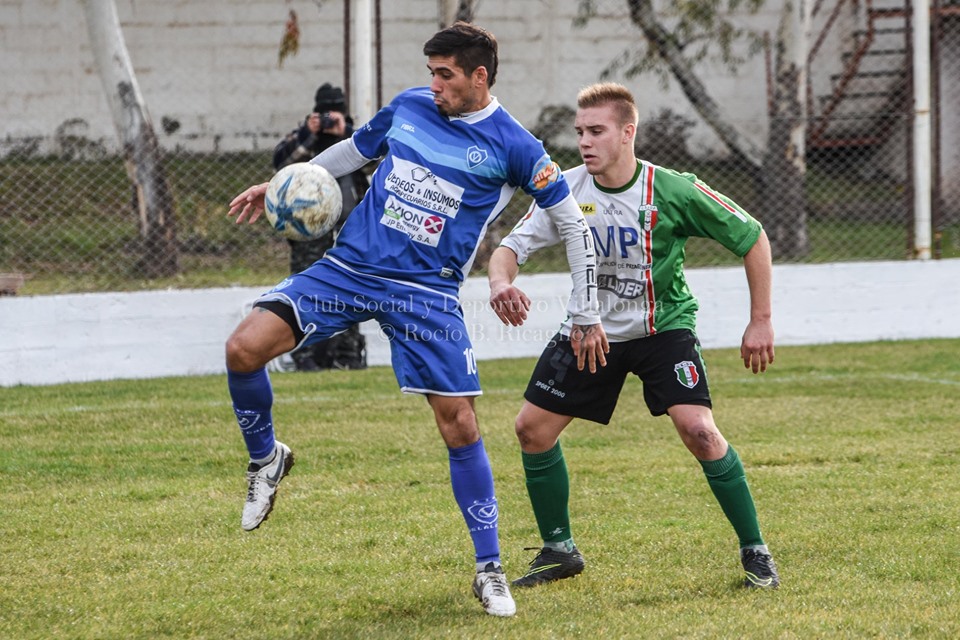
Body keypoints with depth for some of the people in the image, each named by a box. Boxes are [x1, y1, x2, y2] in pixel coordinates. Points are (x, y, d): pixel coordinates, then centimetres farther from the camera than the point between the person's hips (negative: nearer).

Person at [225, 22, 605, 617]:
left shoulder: (513, 146, -5)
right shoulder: (409, 106, 7)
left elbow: (572, 221, 2)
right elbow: (355, 150, 26)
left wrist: (587, 317, 2)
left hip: (427, 293, -3)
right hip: (347, 267, 3)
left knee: (460, 425, -6)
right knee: (244, 347, -16)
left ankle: (490, 570, 9)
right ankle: (266, 457, 13)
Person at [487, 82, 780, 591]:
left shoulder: (672, 192, -21)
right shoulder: (567, 190, -12)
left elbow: (752, 238, -11)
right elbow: (513, 246, -12)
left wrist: (760, 321, -12)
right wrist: (500, 281, -37)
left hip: (664, 326, -4)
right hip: (590, 329, 4)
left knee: (699, 430, -22)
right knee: (532, 428, -1)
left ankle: (755, 552, -7)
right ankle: (559, 550, 18)